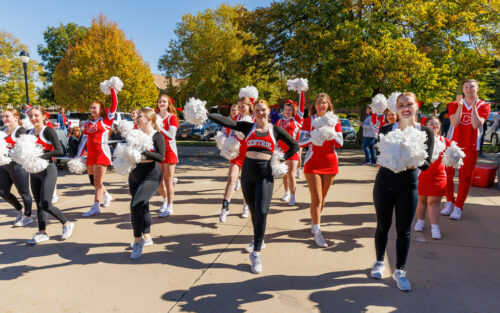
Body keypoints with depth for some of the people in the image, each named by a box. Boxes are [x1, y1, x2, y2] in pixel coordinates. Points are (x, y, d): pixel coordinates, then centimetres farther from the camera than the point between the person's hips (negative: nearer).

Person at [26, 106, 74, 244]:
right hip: (34, 172, 7)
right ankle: (42, 233, 20)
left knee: (45, 204, -11)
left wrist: (40, 155, -21)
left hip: (47, 170, -7)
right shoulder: (30, 132, 12)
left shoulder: (48, 130, -8)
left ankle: (67, 224, 9)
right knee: (38, 204, 10)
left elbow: (59, 151, -17)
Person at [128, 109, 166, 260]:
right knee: (142, 206, 17)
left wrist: (143, 152, -28)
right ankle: (147, 237, 33)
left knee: (135, 205, -18)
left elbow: (161, 157, -21)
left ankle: (138, 241, -3)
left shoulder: (157, 136, -11)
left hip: (151, 176, -7)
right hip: (134, 176, 7)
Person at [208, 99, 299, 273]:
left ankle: (256, 253, -7)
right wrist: (207, 115, -16)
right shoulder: (248, 127, 7)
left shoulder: (276, 130, 5)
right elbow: (226, 122, -5)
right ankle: (258, 239, 38)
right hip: (248, 173, 2)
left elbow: (294, 146, 12)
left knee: (261, 211, -14)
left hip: (265, 174, -2)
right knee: (253, 210, 14)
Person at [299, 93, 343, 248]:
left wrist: (331, 132, -18)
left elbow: (340, 143, -2)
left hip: (330, 163, 3)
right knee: (316, 199, -7)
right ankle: (317, 232, -1)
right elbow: (300, 142, -8)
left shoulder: (335, 121, 4)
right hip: (313, 163, -3)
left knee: (322, 198, 13)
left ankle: (314, 223, 32)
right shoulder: (309, 120, 0)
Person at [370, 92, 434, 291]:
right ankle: (380, 262, 34)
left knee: (404, 230, 7)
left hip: (408, 186, 0)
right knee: (383, 226, 12)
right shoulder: (386, 130, -1)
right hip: (384, 183, 0)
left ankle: (399, 271, 24)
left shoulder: (425, 132, -2)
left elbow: (427, 163, -9)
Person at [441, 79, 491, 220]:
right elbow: (454, 122, -11)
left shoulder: (483, 106, 3)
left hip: (471, 146, -1)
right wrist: (460, 105, -17)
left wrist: (473, 106, -16)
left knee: (465, 177, 1)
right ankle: (450, 202, 17)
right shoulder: (454, 104, 5)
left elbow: (476, 125, -13)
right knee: (448, 173, 1)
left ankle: (458, 207, 9)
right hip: (452, 143, 1)